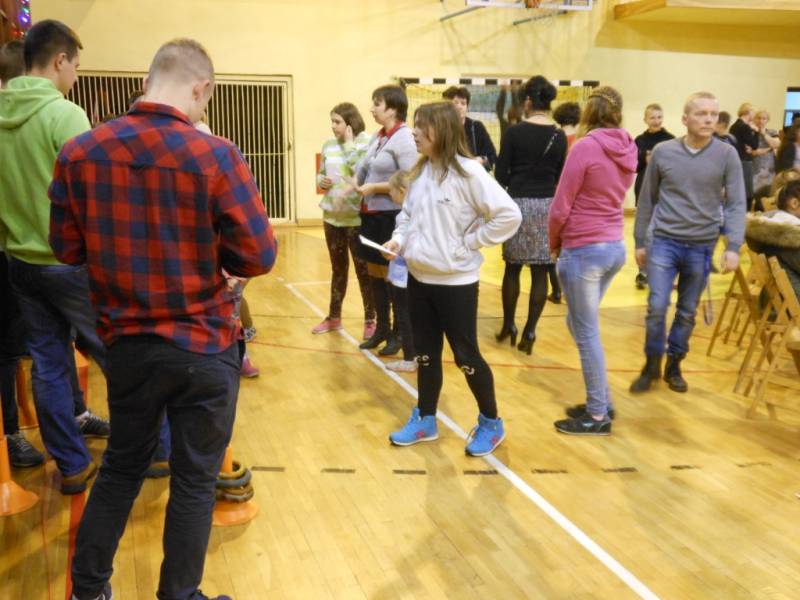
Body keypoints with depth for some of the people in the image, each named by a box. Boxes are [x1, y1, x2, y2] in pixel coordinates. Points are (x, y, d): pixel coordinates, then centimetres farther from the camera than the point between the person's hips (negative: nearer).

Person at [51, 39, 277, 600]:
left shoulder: (80, 151, -5)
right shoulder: (216, 155, -16)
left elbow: (68, 248, 3)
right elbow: (258, 256, -13)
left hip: (128, 343, 4)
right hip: (205, 347, -4)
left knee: (121, 467, 23)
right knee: (195, 481, 13)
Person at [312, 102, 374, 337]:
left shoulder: (365, 143, -9)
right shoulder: (328, 145, 8)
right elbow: (320, 173, 17)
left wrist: (349, 143, -15)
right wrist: (321, 181, -5)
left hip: (357, 217, -5)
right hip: (332, 216, 6)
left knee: (363, 269, 4)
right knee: (338, 268, 17)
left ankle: (370, 320, 15)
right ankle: (334, 317, 29)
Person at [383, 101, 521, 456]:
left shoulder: (467, 172, -16)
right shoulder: (420, 171, 6)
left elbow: (509, 215, -19)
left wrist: (469, 243, -14)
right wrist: (399, 238, -2)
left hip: (455, 282, -7)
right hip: (419, 279, 7)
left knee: (466, 356, 4)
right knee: (425, 354, 16)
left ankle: (491, 423, 23)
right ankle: (425, 420, 31)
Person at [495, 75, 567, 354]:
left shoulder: (515, 131, -7)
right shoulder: (559, 136, 2)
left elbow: (501, 174, -6)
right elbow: (561, 177, 7)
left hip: (519, 203, -2)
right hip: (547, 205, 2)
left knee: (512, 268, 11)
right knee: (540, 273, 4)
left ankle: (508, 325, 20)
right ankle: (529, 331, 5)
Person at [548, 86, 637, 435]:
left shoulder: (585, 147, -15)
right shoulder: (628, 150, 6)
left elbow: (560, 208, -12)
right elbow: (613, 198, 12)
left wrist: (554, 244, 6)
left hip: (584, 250, -8)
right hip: (615, 247, 8)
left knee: (587, 334, 3)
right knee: (579, 324, 21)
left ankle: (598, 416, 13)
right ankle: (600, 401, 28)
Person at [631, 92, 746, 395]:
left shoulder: (727, 155, -4)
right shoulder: (663, 152, -2)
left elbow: (737, 203, -4)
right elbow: (647, 199, 6)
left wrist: (733, 246, -14)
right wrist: (640, 241, 8)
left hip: (701, 246, 1)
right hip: (663, 241, 0)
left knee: (687, 312, 11)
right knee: (656, 307, -6)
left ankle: (674, 365, 28)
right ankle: (652, 364, 14)